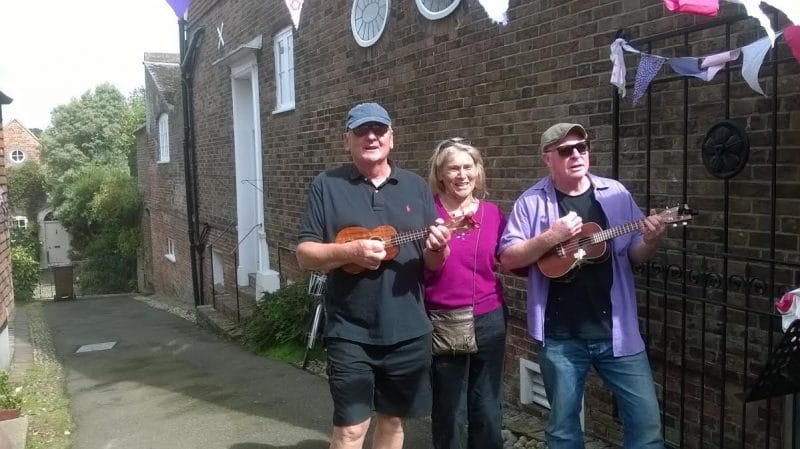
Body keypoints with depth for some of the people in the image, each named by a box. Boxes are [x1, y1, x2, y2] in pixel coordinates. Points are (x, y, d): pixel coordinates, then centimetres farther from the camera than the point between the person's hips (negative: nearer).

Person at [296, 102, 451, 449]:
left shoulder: (416, 187, 7)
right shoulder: (327, 186, -2)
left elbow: (433, 263, 9)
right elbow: (305, 254, -4)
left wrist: (437, 248, -15)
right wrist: (350, 251, -21)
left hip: (408, 330, 3)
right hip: (350, 332, -3)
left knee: (394, 419, 16)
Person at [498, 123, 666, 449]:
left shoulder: (615, 193, 3)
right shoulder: (531, 201, -3)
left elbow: (635, 255, 8)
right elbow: (507, 258, -7)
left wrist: (651, 242, -14)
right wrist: (551, 237, -20)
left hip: (616, 330, 2)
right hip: (560, 336, -1)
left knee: (646, 419, 6)